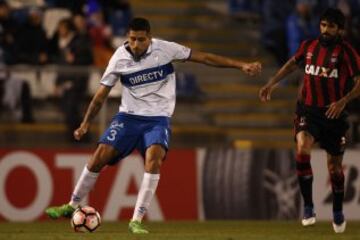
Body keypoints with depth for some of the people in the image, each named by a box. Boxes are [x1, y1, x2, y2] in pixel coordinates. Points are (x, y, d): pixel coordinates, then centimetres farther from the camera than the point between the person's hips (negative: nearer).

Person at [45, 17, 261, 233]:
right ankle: (72, 206, 12)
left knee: (153, 159, -27)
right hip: (128, 116, 2)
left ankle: (137, 221, -22)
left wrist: (241, 65, -8)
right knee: (99, 157, -10)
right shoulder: (119, 59, -7)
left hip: (158, 118, -1)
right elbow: (102, 94, 4)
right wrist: (86, 124, 1)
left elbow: (204, 57, -6)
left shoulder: (165, 49, -11)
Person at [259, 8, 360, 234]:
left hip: (333, 114, -1)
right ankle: (308, 207, -18)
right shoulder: (309, 46, 2)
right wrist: (272, 83, 19)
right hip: (308, 111, 2)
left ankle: (338, 212, 33)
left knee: (335, 167, 8)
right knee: (302, 149, -26)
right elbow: (293, 63, 22)